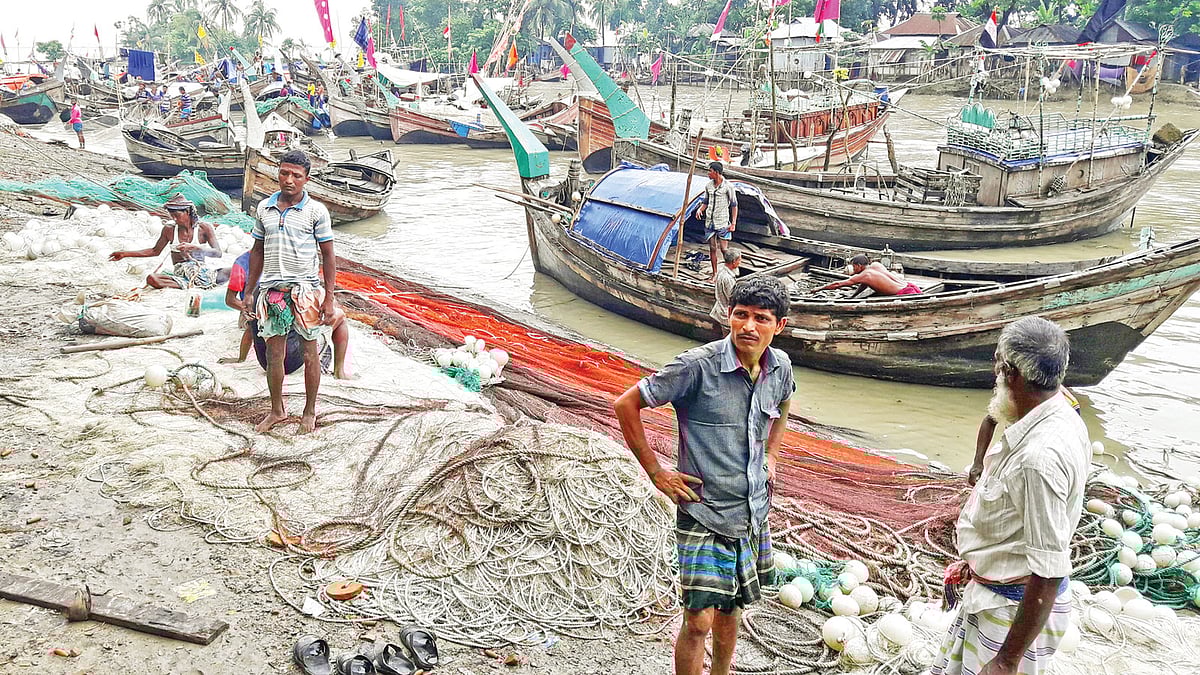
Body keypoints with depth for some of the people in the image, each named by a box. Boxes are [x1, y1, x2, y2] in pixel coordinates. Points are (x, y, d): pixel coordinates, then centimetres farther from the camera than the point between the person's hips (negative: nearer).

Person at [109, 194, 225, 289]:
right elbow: (155, 251, 22)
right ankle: (191, 286, -36)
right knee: (151, 279, -30)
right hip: (179, 275, 3)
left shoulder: (204, 228, 0)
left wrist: (194, 247, -21)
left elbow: (218, 253, -8)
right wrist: (125, 254, 21)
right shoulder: (169, 229, 9)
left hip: (202, 272, -3)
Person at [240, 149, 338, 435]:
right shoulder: (264, 208, 9)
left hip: (305, 289, -3)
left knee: (310, 353, 5)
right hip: (271, 290, 3)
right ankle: (277, 411, 24)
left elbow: (328, 256, -1)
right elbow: (258, 251, 16)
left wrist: (329, 299, -7)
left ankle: (310, 411, 20)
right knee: (274, 354, 8)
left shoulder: (316, 211, -3)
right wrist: (249, 292, 13)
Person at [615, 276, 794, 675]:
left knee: (731, 608, 20)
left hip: (754, 511, 6)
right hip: (703, 512, -6)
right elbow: (626, 406, -14)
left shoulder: (780, 366, -2)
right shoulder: (698, 365, -21)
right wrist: (656, 473, -12)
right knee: (699, 619, -9)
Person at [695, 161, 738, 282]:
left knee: (724, 249, -5)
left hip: (722, 222, -5)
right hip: (709, 222, 5)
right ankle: (715, 274, 17)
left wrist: (733, 223, -9)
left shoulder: (728, 186, -9)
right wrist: (700, 209, -5)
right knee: (712, 249, 8)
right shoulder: (708, 186, 6)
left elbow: (734, 205, -5)